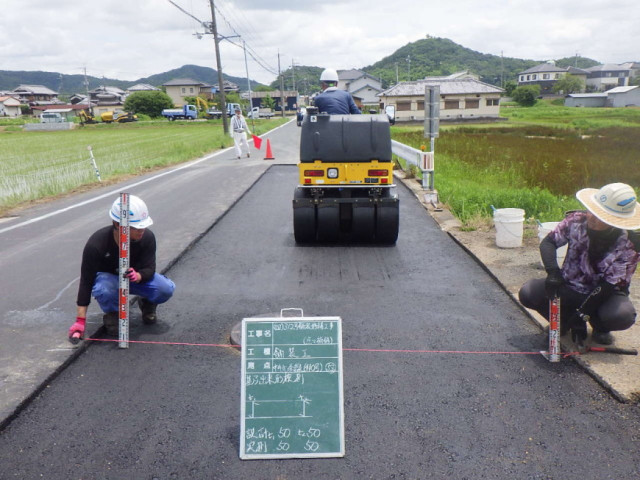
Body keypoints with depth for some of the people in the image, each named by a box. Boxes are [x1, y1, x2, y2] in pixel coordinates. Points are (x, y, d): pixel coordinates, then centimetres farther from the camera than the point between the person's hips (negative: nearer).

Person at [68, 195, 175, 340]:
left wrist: (137, 276, -44)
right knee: (104, 289, -40)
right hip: (107, 276, -2)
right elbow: (86, 281, -27)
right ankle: (112, 313, -4)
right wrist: (80, 321, -27)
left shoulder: (147, 237, -23)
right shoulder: (95, 244, -31)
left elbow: (149, 268, -17)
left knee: (166, 289, -27)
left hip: (136, 275, 2)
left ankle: (146, 302, 10)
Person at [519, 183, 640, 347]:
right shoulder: (576, 220, -16)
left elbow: (610, 284, -20)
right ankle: (565, 320, 8)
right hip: (568, 287, 2)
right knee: (527, 293, -22)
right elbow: (548, 242, -9)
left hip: (603, 295, -2)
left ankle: (600, 327, 6)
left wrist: (582, 313, -23)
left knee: (622, 316, -34)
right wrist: (553, 272, -28)